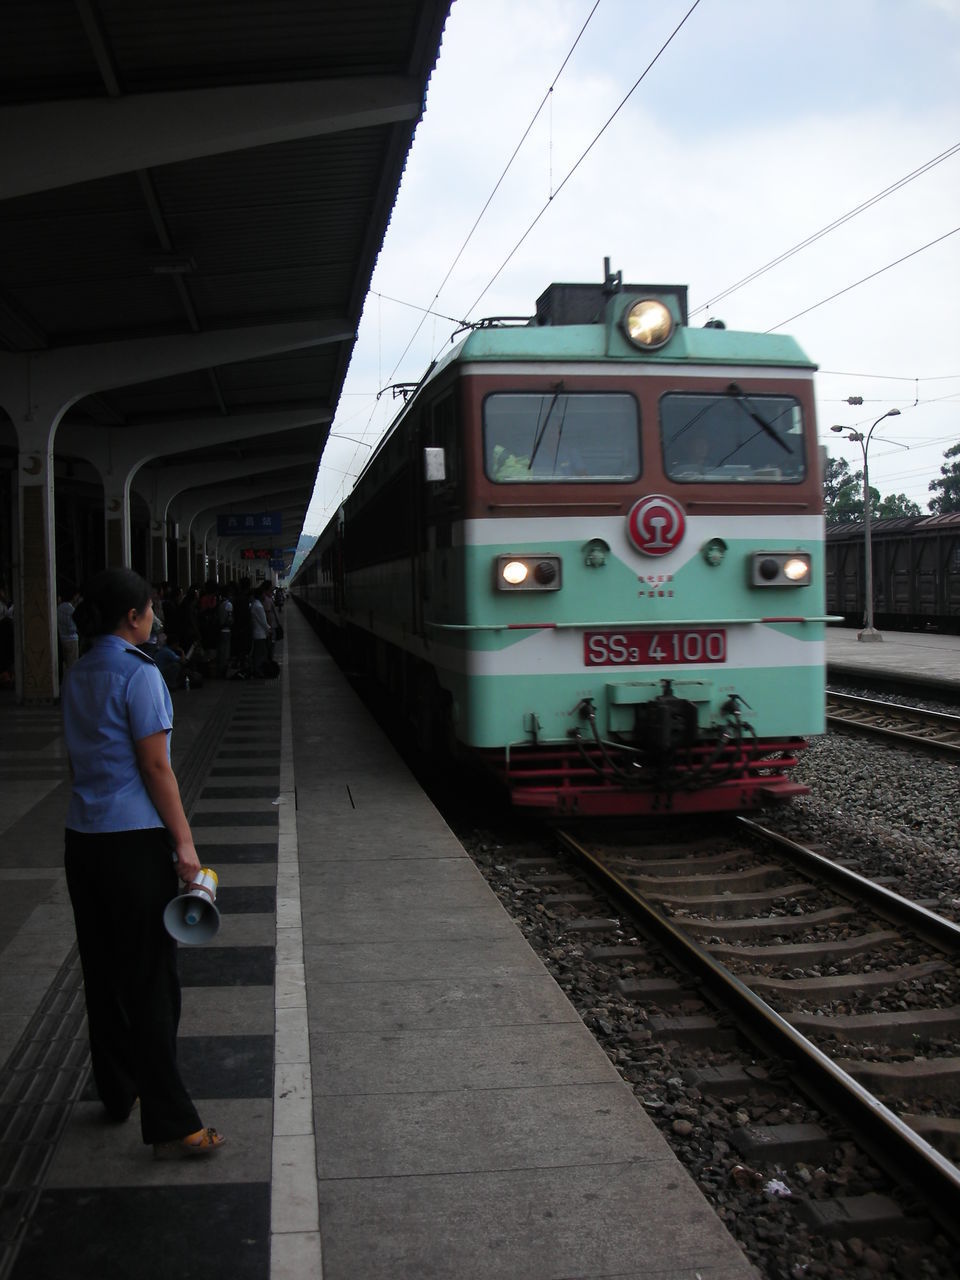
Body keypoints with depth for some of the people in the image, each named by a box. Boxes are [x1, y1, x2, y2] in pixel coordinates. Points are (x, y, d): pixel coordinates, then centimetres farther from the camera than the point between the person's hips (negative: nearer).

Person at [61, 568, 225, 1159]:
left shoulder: (79, 675, 10)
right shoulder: (138, 674, -14)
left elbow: (84, 758, 14)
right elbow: (155, 767, -15)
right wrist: (185, 843, -10)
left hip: (83, 838, 8)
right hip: (135, 841, -8)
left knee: (103, 971, 17)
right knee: (151, 980, -4)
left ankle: (117, 1092, 31)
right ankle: (171, 1124, 1)